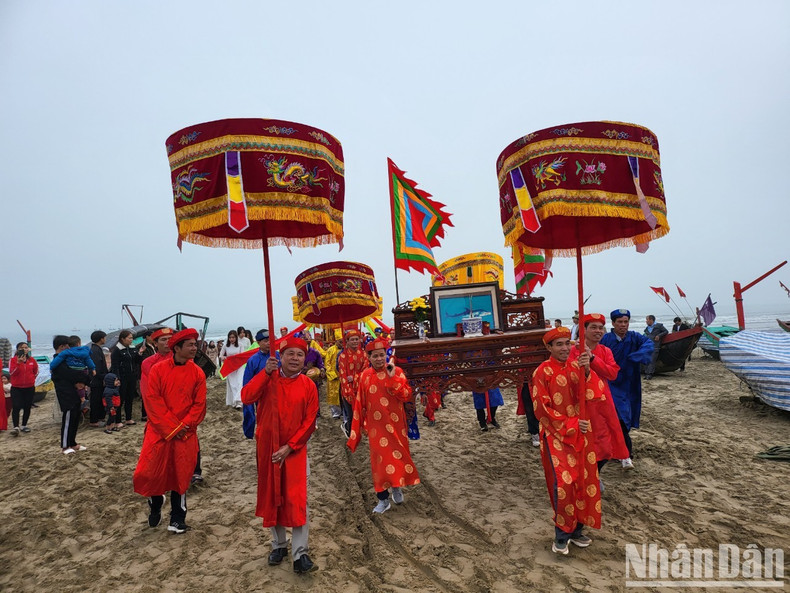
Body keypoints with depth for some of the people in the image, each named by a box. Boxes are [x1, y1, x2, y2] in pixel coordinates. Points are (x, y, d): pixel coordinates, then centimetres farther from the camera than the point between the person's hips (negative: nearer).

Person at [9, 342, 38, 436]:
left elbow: (36, 371, 17)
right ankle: (16, 427, -10)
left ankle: (24, 425, 21)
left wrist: (31, 379, 7)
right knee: (16, 407, -11)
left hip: (29, 388, 3)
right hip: (16, 388, -3)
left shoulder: (32, 360, 3)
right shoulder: (13, 360, -5)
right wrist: (18, 363, -25)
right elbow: (12, 372, -16)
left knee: (27, 407, 9)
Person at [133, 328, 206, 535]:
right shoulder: (158, 369, -7)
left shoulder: (197, 373, -3)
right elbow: (153, 401, -10)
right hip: (159, 431, -1)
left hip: (185, 434, 1)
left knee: (181, 475, 6)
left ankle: (177, 518, 24)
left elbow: (199, 404, -2)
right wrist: (171, 428, -14)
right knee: (149, 472, 1)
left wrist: (183, 426, -13)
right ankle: (155, 502, 35)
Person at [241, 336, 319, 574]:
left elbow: (309, 422, -7)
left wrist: (289, 447, -14)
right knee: (271, 497, 14)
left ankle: (299, 554, 5)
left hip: (294, 450, -2)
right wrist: (266, 372, -25)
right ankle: (278, 545, 33)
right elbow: (246, 397, -20)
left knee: (297, 501, -5)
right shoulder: (268, 378, -4)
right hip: (266, 447, 2)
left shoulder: (308, 386, -6)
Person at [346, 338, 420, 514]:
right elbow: (360, 404, 4)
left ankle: (397, 487, 36)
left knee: (398, 457, 9)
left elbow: (407, 396, -15)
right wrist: (358, 427, 5)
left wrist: (392, 378, -22)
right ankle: (383, 499, 18)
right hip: (376, 426, 1)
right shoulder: (365, 376, 0)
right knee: (380, 460, 4)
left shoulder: (396, 372, -6)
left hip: (395, 425, -1)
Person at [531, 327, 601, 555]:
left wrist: (586, 370, -28)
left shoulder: (576, 367, 4)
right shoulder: (542, 372, -11)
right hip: (556, 434, -5)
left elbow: (588, 394, -11)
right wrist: (571, 424, -15)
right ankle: (561, 535, 9)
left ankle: (576, 530, 28)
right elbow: (542, 409, -12)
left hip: (581, 433, 5)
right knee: (563, 483, -11)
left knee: (583, 481, 10)